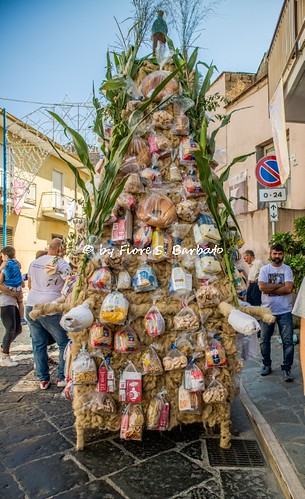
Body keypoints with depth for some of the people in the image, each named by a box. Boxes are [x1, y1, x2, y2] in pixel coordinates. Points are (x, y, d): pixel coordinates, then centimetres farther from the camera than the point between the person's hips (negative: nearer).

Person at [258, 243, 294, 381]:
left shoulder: (287, 269, -1)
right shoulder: (264, 269, 0)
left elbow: (288, 288, -15)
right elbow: (262, 287, -14)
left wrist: (270, 289, -13)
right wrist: (280, 285, -12)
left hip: (285, 311, -1)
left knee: (288, 341, 1)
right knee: (265, 340, 11)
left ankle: (286, 368, 14)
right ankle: (267, 365, 29)